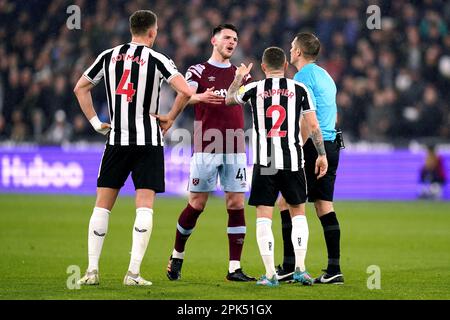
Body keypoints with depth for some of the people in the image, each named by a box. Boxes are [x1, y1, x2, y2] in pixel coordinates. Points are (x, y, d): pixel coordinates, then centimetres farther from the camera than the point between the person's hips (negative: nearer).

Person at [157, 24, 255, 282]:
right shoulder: (199, 71, 3)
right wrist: (171, 117, -31)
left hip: (235, 149, 4)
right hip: (206, 147, -4)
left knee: (237, 205, -2)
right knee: (197, 204, -1)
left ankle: (235, 268, 1)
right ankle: (177, 256, 19)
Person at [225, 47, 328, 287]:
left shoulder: (254, 89, 2)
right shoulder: (299, 90, 3)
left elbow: (228, 99, 22)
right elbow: (313, 126, 2)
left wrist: (239, 77, 38)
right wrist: (321, 154, 12)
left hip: (264, 163, -1)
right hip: (292, 161, 1)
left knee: (264, 217, 3)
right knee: (298, 212, 16)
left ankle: (270, 274, -2)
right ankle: (300, 268, 7)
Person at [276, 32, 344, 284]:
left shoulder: (303, 76, -9)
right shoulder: (325, 76, 18)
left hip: (312, 148, -8)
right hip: (331, 146, 9)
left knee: (287, 203, -2)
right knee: (325, 205, 7)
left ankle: (290, 267, -4)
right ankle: (334, 270, 2)